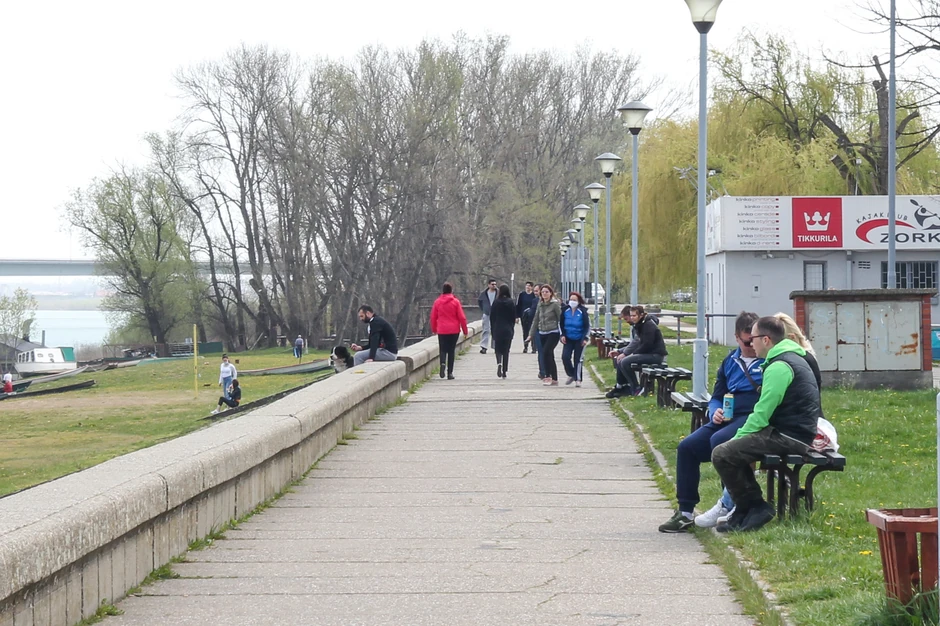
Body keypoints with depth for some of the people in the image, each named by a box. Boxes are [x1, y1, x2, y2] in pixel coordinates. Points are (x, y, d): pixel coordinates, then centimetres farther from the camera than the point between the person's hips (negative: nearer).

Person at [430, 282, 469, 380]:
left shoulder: (437, 302, 0)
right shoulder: (455, 302, -4)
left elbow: (433, 317, 6)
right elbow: (462, 317, -4)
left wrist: (434, 329, 21)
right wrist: (465, 330, 5)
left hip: (441, 331, 1)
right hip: (454, 330, -1)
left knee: (443, 349, 9)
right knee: (451, 350, 7)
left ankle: (443, 363, -23)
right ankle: (450, 372, 5)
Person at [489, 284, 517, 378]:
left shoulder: (496, 302, -5)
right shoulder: (511, 303, -4)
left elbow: (492, 317, -2)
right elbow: (514, 317, 1)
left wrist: (492, 328, 8)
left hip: (497, 329, -1)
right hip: (508, 330, 1)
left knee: (498, 349, 7)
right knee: (506, 350, 7)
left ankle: (499, 363, -22)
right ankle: (504, 371, 6)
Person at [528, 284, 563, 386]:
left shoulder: (555, 304, -6)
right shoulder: (540, 305, 11)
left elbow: (560, 319, -7)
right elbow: (536, 320, 17)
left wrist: (562, 334, -11)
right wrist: (531, 334, 14)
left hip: (553, 333, -6)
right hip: (542, 333, 6)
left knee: (545, 352, -20)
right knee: (549, 356, 8)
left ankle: (548, 376, -14)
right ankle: (554, 379, 14)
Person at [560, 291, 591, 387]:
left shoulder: (583, 311, -9)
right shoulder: (566, 310, 0)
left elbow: (587, 326, -5)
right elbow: (561, 324, 12)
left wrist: (585, 338, -12)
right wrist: (562, 335, 1)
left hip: (579, 339, -3)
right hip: (568, 339, 3)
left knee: (577, 359, -2)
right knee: (565, 357, -9)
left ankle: (578, 379, 7)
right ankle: (571, 375, 12)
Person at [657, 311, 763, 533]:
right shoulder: (730, 361, 20)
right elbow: (716, 397, 23)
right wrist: (715, 412, 1)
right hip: (726, 419, 7)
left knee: (719, 440, -32)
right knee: (687, 447, -9)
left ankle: (728, 504, -19)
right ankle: (685, 512, -5)